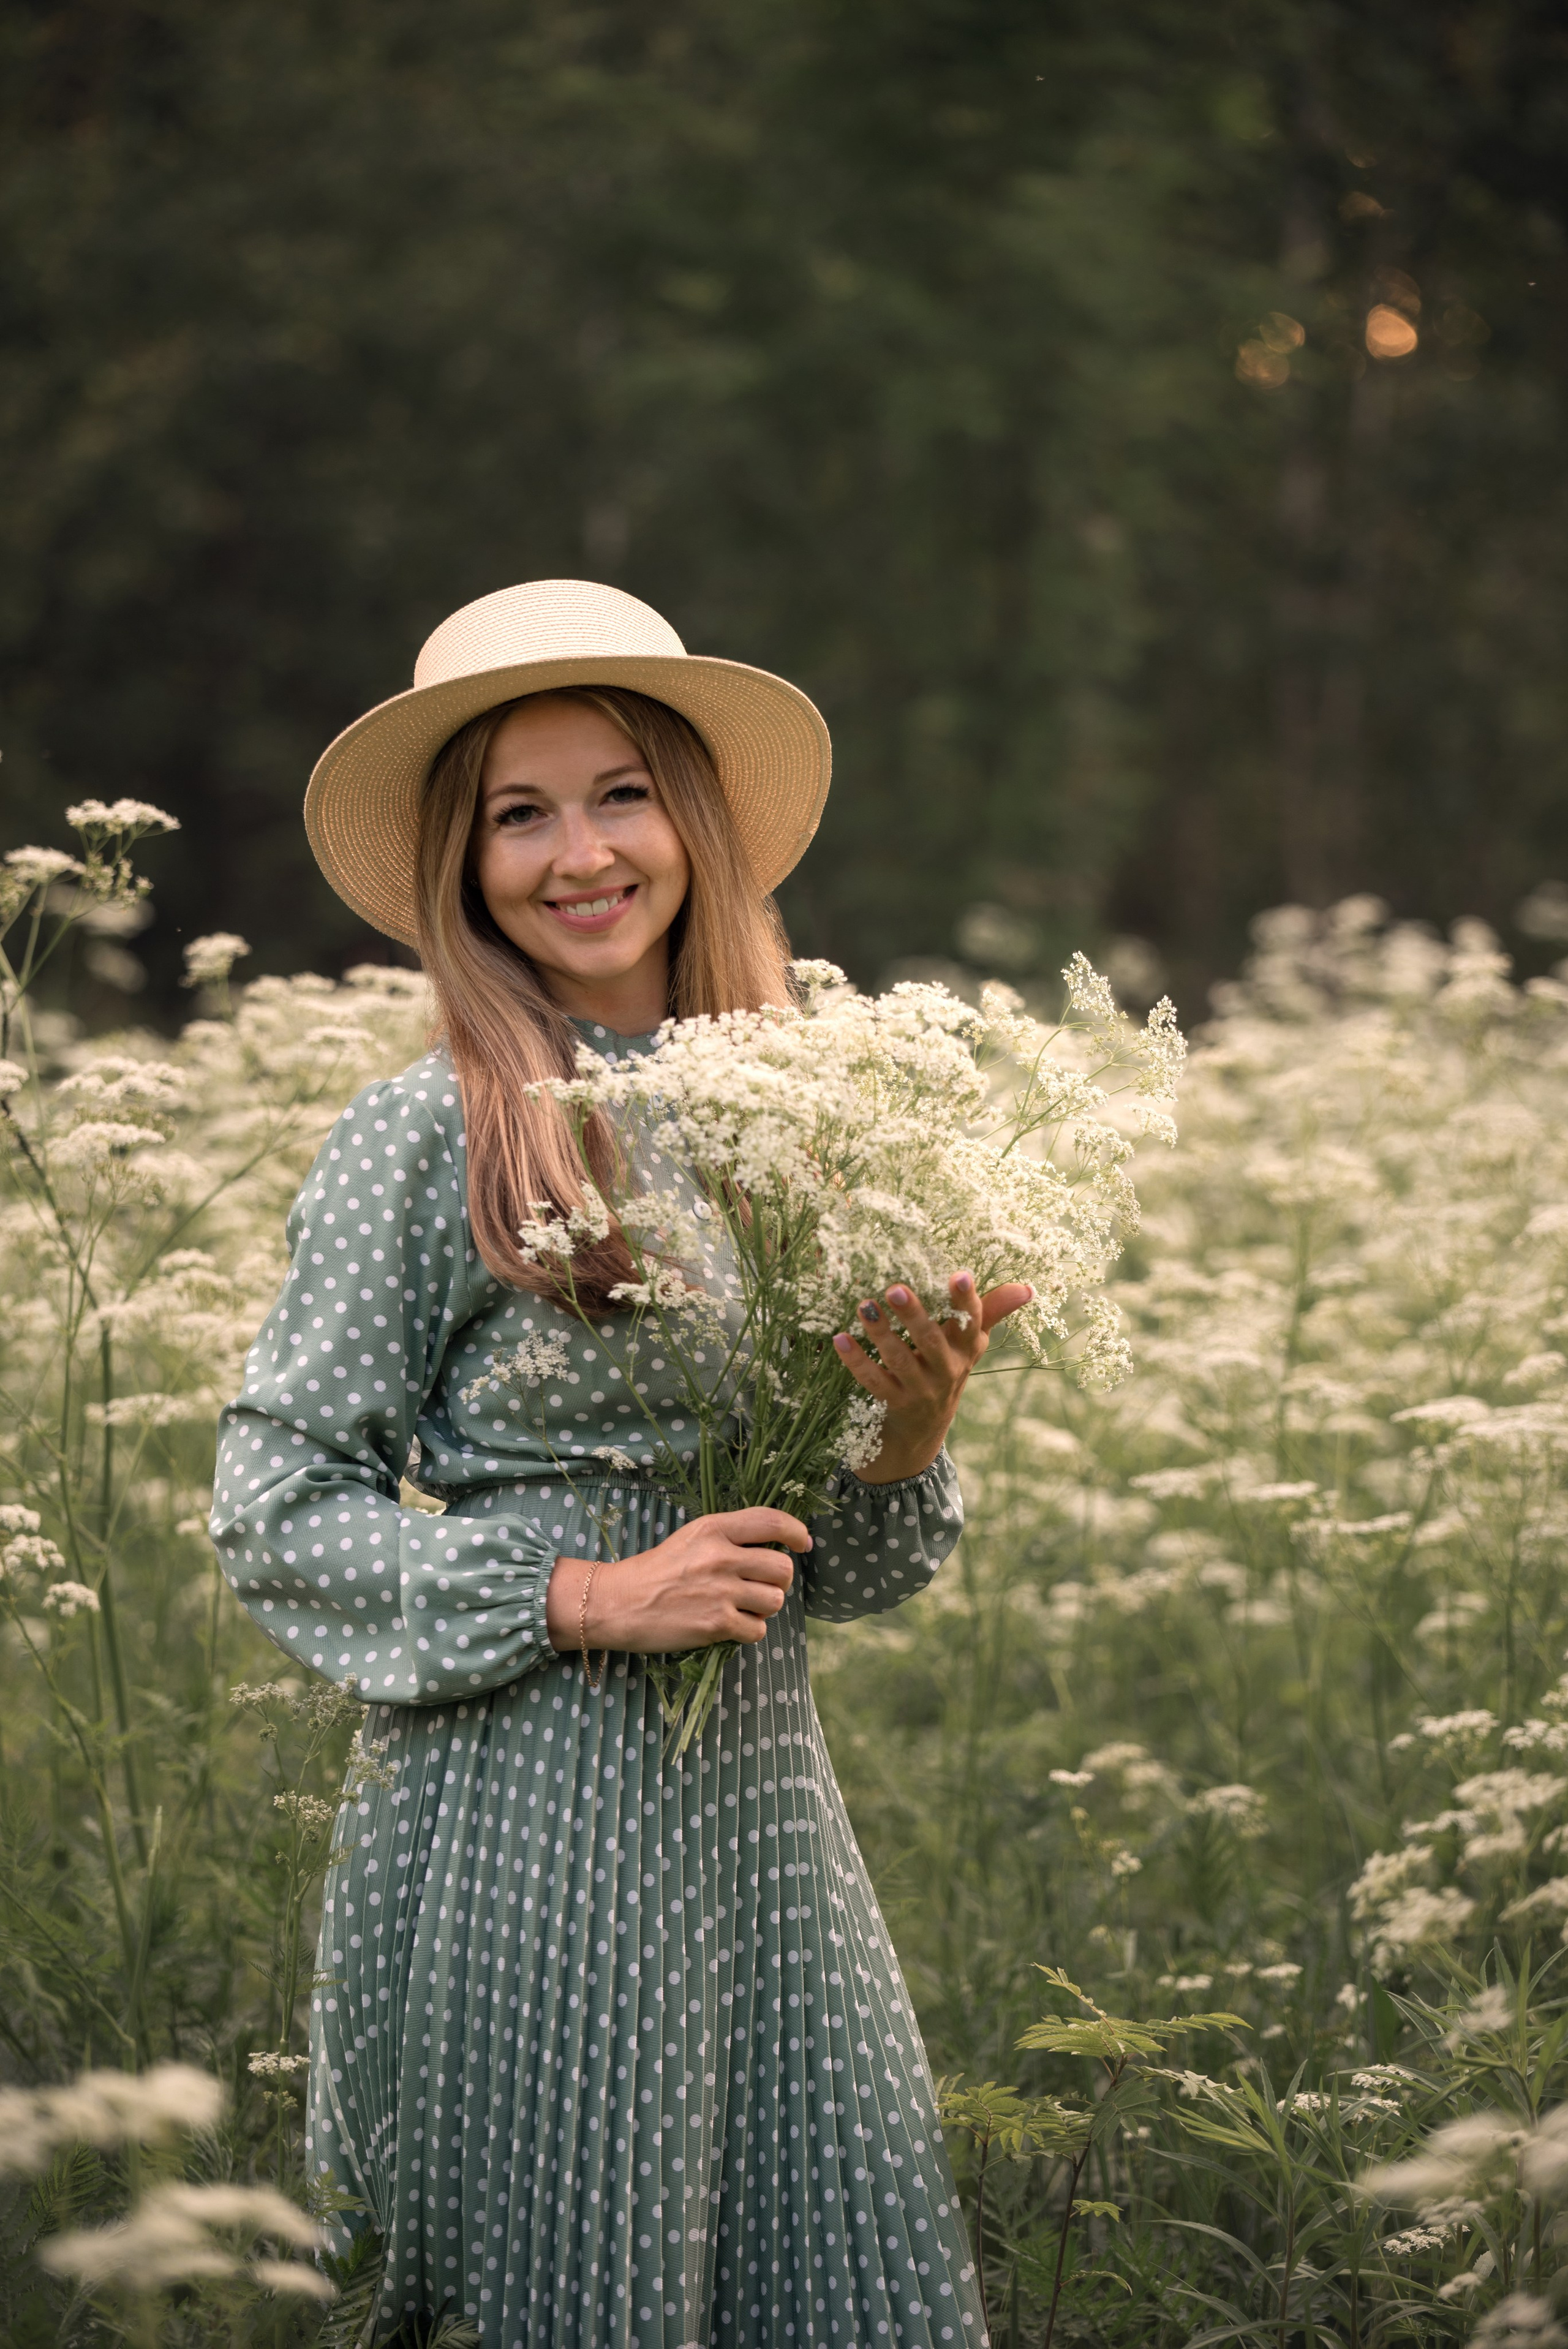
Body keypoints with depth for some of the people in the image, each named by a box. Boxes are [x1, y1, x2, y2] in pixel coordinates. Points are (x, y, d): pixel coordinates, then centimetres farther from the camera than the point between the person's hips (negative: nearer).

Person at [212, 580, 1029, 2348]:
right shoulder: (420, 1138, -7)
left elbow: (834, 1574, 13)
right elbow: (273, 1519, -7)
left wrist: (911, 1432, -7)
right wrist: (583, 1599, -14)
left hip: (763, 1796, 5)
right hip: (523, 1814, -5)